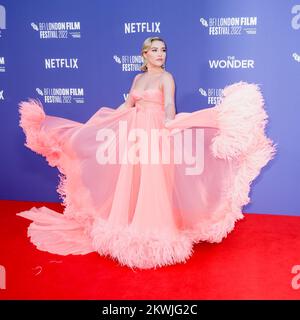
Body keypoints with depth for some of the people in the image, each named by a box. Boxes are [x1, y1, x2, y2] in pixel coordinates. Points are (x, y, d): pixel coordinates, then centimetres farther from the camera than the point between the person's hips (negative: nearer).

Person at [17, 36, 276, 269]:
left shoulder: (166, 77, -2)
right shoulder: (138, 78, 16)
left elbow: (170, 105, -19)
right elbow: (127, 106, 20)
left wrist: (169, 122, -41)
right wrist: (96, 123, 19)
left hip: (156, 135, -6)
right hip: (135, 134, 6)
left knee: (154, 186, -6)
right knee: (130, 185, 9)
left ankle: (155, 233, 6)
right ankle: (133, 230, 23)